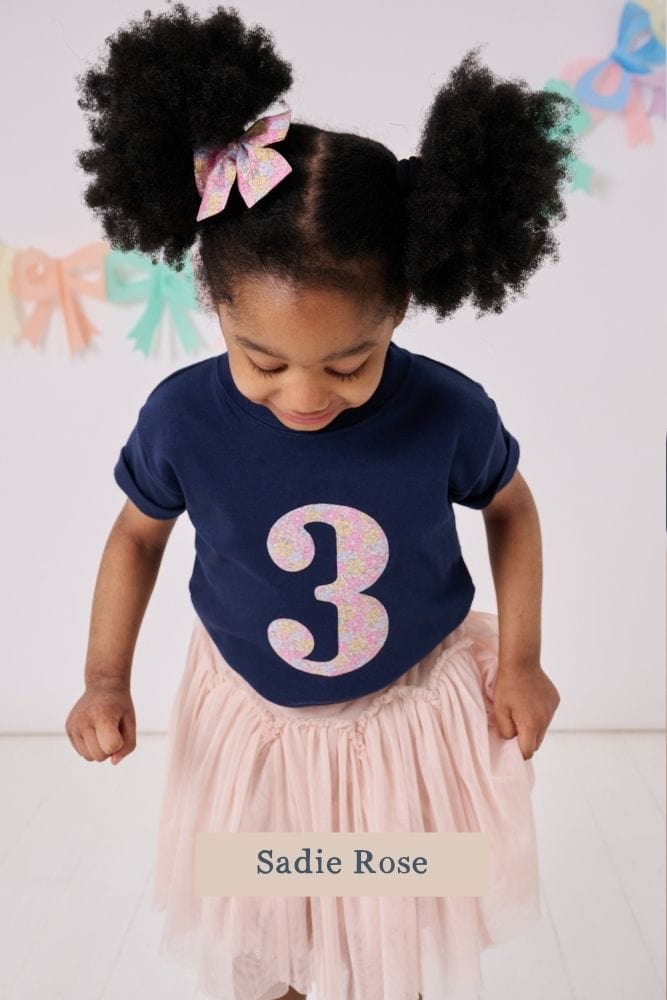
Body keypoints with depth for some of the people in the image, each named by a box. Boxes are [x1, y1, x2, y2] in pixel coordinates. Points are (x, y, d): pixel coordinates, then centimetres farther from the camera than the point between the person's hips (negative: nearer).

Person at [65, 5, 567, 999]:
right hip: (251, 720, 1)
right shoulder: (182, 418, -22)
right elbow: (138, 535, -2)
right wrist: (106, 676, -8)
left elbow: (510, 509, -3)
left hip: (415, 710, 0)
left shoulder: (449, 413, -23)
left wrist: (520, 659, -4)